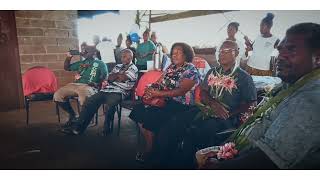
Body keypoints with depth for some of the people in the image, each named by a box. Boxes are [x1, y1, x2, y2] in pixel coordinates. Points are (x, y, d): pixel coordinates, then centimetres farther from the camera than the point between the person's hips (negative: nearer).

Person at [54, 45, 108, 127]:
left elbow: (105, 75, -4)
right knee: (57, 95, -11)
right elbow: (67, 68, 35)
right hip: (75, 84, 6)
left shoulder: (100, 63, 11)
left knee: (83, 98, -39)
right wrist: (68, 57, 17)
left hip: (89, 86, -6)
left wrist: (98, 83, -23)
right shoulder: (81, 63, 28)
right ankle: (72, 114, 5)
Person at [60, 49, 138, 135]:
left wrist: (113, 76, 6)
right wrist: (120, 74, 3)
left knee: (109, 104, -37)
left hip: (118, 92, -7)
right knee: (89, 102, -11)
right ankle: (78, 128, -11)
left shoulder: (133, 68, 5)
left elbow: (121, 78, -10)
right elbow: (109, 78, 13)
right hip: (106, 90, 7)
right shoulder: (118, 66, 27)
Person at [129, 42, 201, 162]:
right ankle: (148, 145, 1)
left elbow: (181, 91, -19)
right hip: (165, 100, 7)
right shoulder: (171, 67, 16)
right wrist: (151, 89, -11)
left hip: (179, 105, -7)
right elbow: (160, 82, 11)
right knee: (139, 111, -11)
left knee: (150, 117, -22)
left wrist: (159, 93, -22)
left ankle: (149, 150, 0)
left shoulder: (191, 70, -8)